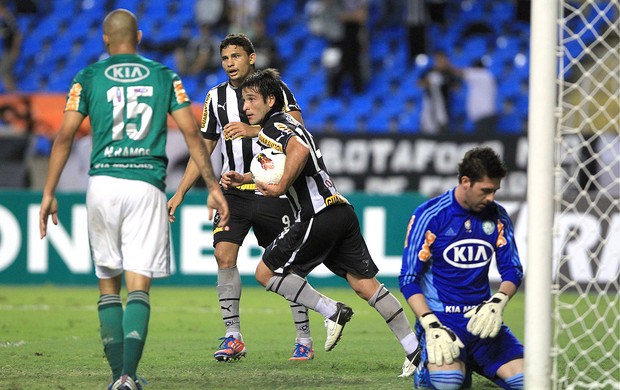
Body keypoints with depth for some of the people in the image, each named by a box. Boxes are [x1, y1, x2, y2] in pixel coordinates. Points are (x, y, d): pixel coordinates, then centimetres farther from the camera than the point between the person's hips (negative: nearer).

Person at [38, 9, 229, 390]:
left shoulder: (89, 78, 7)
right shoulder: (164, 77, 9)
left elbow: (65, 136, 0)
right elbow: (192, 134, 3)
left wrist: (49, 193, 2)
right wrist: (214, 186, 7)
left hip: (103, 184, 0)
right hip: (147, 187, 0)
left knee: (108, 285, 13)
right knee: (138, 288, -4)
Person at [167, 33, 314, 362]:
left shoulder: (275, 88, -2)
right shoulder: (216, 97, 10)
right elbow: (203, 148, 16)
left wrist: (252, 130, -28)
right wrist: (180, 193, 11)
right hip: (233, 192, 3)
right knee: (224, 256, -11)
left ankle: (304, 339, 9)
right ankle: (233, 337, -6)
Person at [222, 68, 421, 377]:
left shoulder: (272, 127, -6)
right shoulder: (287, 124, 25)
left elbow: (300, 151, -28)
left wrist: (280, 188, -20)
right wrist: (244, 179, 30)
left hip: (318, 216, -10)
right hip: (342, 211, 10)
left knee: (266, 273, 0)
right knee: (365, 284, 6)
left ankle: (332, 311, -3)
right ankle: (416, 350, 0)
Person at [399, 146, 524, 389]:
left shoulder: (497, 217, 6)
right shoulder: (429, 215, -7)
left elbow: (513, 271, 8)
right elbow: (409, 280, -8)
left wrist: (496, 304, -15)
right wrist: (432, 327, -21)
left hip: (481, 316, 5)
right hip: (440, 317, -5)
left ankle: (471, 363, 14)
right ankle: (427, 368, 5)